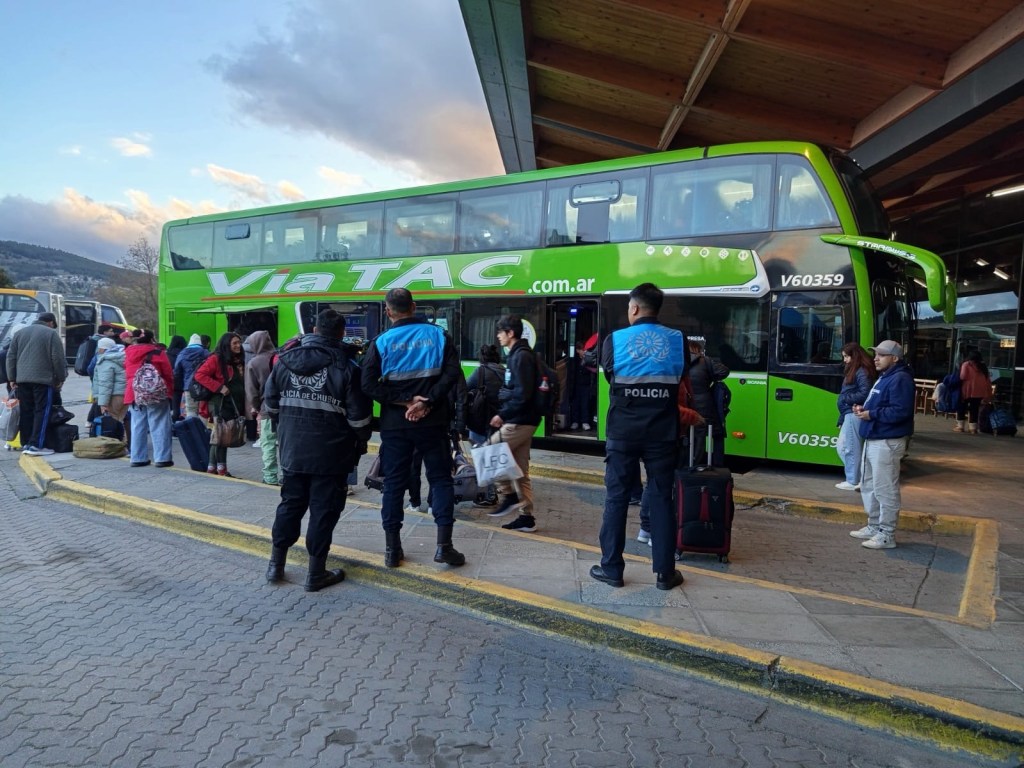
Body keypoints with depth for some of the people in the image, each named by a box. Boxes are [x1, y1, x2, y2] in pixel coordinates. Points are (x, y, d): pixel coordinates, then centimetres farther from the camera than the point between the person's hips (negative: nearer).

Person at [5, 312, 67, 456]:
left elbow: (11, 356, 15)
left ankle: (25, 443, 15)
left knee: (26, 412, 11)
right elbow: (58, 359, -6)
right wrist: (61, 378, 2)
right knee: (42, 411, -4)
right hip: (43, 379, -6)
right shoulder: (51, 333, -1)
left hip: (22, 379, 6)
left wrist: (12, 378, 17)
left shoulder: (20, 332, 17)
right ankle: (36, 445, -11)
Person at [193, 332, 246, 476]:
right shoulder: (216, 359, -7)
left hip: (235, 404, 8)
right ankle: (220, 468, -2)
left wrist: (243, 407, 10)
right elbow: (200, 375, -15)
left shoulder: (238, 361, 15)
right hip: (221, 404, -8)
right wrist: (219, 387, -19)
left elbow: (242, 383, 23)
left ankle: (213, 467, 16)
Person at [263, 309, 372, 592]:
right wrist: (362, 441, 8)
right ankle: (316, 572, 11)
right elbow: (358, 414, -9)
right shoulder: (346, 367, -10)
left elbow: (270, 404, 11)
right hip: (330, 452, -4)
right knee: (324, 509, 4)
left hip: (292, 450, 5)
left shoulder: (284, 361, 4)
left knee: (290, 503, 18)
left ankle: (276, 564, 24)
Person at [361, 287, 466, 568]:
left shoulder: (382, 342, -2)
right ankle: (444, 545, 4)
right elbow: (452, 373, -9)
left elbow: (369, 383, -10)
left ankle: (392, 549, 14)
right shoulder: (438, 334, 1)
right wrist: (427, 402, -12)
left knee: (393, 483, 9)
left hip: (395, 423, 0)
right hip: (432, 421, 0)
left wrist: (402, 402, -9)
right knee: (440, 479, 9)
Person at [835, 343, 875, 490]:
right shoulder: (852, 371, 19)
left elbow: (865, 394, -22)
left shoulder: (862, 372, -11)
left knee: (850, 448, -2)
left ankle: (853, 481, 7)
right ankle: (857, 477, 19)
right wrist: (841, 419, 14)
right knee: (842, 447, 14)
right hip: (848, 414, 10)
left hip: (854, 414, -10)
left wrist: (845, 398, -12)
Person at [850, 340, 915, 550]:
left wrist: (872, 414, -20)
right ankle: (874, 526, 28)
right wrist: (864, 409, 8)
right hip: (873, 440, 11)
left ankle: (887, 534, 1)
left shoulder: (900, 379, -15)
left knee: (885, 489, -6)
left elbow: (900, 411, -25)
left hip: (887, 443, -11)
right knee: (868, 485, 17)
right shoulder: (884, 377, 19)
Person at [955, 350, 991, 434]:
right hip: (980, 391, 4)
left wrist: (960, 380, 10)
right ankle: (973, 428, 7)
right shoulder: (983, 366, 13)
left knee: (961, 408, 9)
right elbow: (988, 380, 10)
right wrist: (988, 394, 12)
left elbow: (963, 377, -13)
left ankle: (960, 426, 9)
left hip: (968, 390, -4)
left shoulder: (966, 364, -1)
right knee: (974, 409, 9)